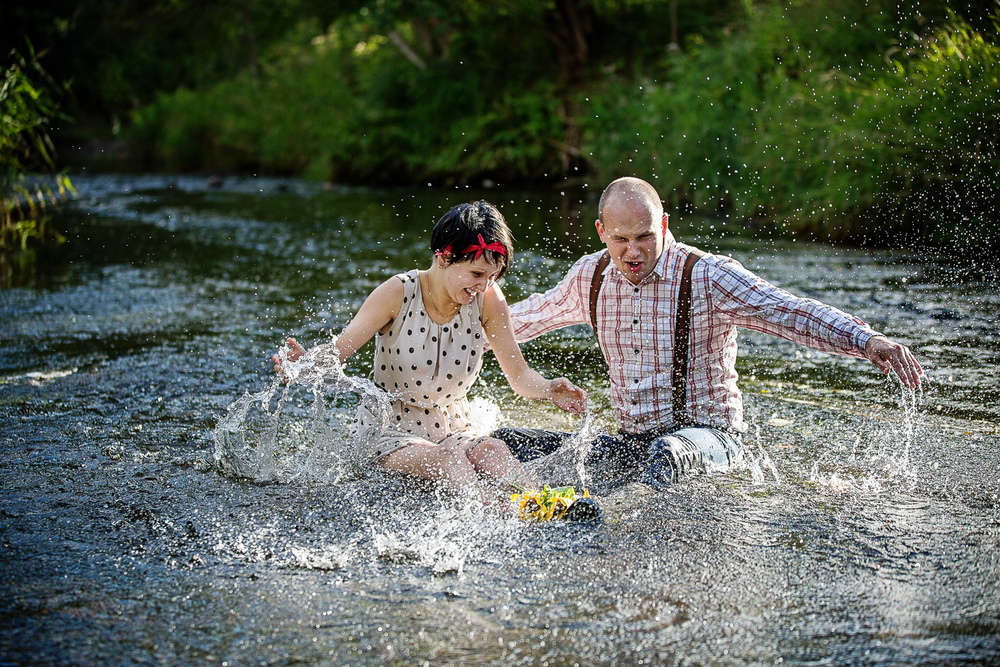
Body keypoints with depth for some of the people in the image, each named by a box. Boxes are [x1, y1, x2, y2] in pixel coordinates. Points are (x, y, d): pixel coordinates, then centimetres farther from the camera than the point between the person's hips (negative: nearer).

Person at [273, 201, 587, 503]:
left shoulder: (487, 299, -4)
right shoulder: (399, 293, -13)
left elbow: (519, 375, -3)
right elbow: (337, 350, -15)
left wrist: (549, 389, -26)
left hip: (455, 432, 3)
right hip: (393, 436, -3)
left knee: (493, 451, -32)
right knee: (447, 456, -36)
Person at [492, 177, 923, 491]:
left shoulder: (708, 278, -11)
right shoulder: (589, 278, 5)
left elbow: (792, 314, -20)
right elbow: (537, 314, 26)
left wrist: (867, 340, -36)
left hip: (707, 436, -6)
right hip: (630, 442, 6)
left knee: (667, 452, -44)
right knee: (502, 444, -10)